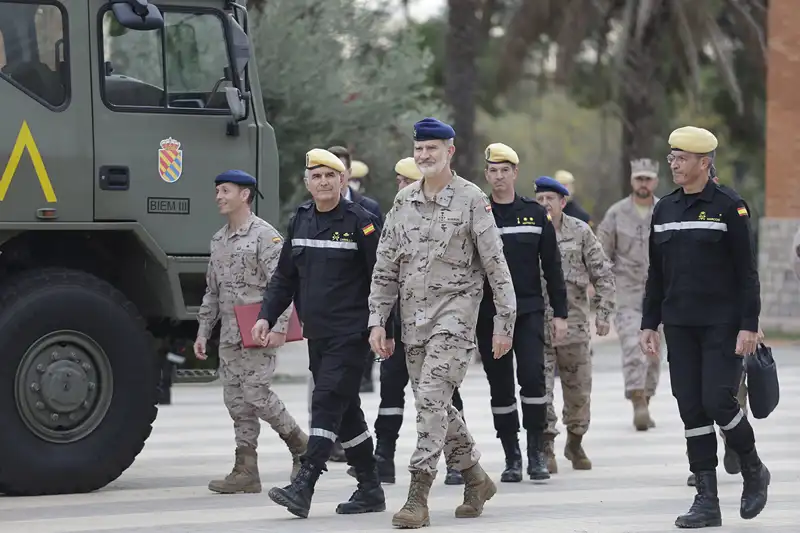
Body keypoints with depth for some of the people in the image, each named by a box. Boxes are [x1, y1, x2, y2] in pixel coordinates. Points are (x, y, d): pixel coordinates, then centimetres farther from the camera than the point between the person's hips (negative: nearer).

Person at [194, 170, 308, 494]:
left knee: (255, 393, -12)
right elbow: (212, 291, 22)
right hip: (229, 336, 8)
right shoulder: (218, 240, 16)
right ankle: (246, 471, 6)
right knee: (236, 400, 4)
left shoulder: (266, 236, -9)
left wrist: (279, 327, -23)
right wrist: (203, 331, 16)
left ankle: (301, 446, 8)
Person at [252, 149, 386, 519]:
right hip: (316, 333, 7)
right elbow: (285, 277, 18)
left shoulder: (360, 222, -8)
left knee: (327, 403, -15)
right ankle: (370, 489, 20)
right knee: (345, 410, 12)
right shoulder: (300, 221, 12)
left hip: (350, 334, -7)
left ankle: (303, 487, -21)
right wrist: (266, 316, 7)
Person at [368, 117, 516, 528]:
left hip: (455, 310, -6)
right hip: (413, 315, 6)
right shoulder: (404, 201, 9)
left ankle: (418, 497, -17)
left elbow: (496, 265, -5)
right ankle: (476, 479, 28)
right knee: (435, 403, 11)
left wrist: (504, 322, -6)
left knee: (432, 397, -16)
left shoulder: (471, 199, -6)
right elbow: (385, 266, 12)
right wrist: (377, 321, 6)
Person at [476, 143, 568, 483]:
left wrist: (560, 313, 5)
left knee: (532, 375, -13)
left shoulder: (536, 214, 6)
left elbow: (552, 266, 9)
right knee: (500, 386, 3)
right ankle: (511, 458, 11)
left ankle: (536, 451, -3)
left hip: (528, 311, 0)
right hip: (489, 313, 0)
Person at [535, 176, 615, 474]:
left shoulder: (580, 232, 3)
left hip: (574, 323, 1)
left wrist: (603, 313, -2)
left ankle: (575, 443, 27)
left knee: (578, 390, 9)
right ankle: (546, 447, -5)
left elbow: (603, 275, 4)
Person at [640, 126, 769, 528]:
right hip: (680, 326, 6)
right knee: (692, 410, 3)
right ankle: (707, 500, 6)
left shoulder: (729, 207, -6)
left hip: (722, 325, -6)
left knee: (718, 400, -13)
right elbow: (656, 273, 15)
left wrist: (749, 325, -14)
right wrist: (649, 323, 11)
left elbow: (746, 271, -8)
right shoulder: (664, 209, 10)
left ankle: (753, 470, 13)